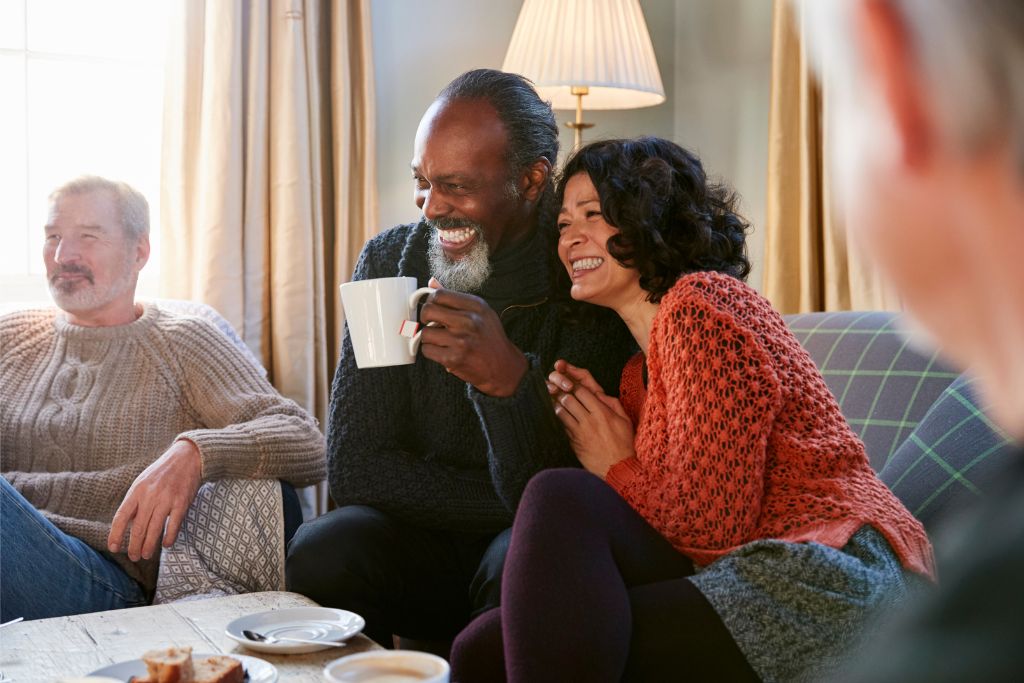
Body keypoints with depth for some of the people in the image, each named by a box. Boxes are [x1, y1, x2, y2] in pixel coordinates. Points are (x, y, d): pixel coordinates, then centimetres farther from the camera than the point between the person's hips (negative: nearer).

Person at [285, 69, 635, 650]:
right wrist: (521, 506, -15)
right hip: (421, 547, 3)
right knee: (322, 551, -27)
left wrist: (510, 378, -38)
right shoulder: (391, 261, -3)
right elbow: (355, 469, -7)